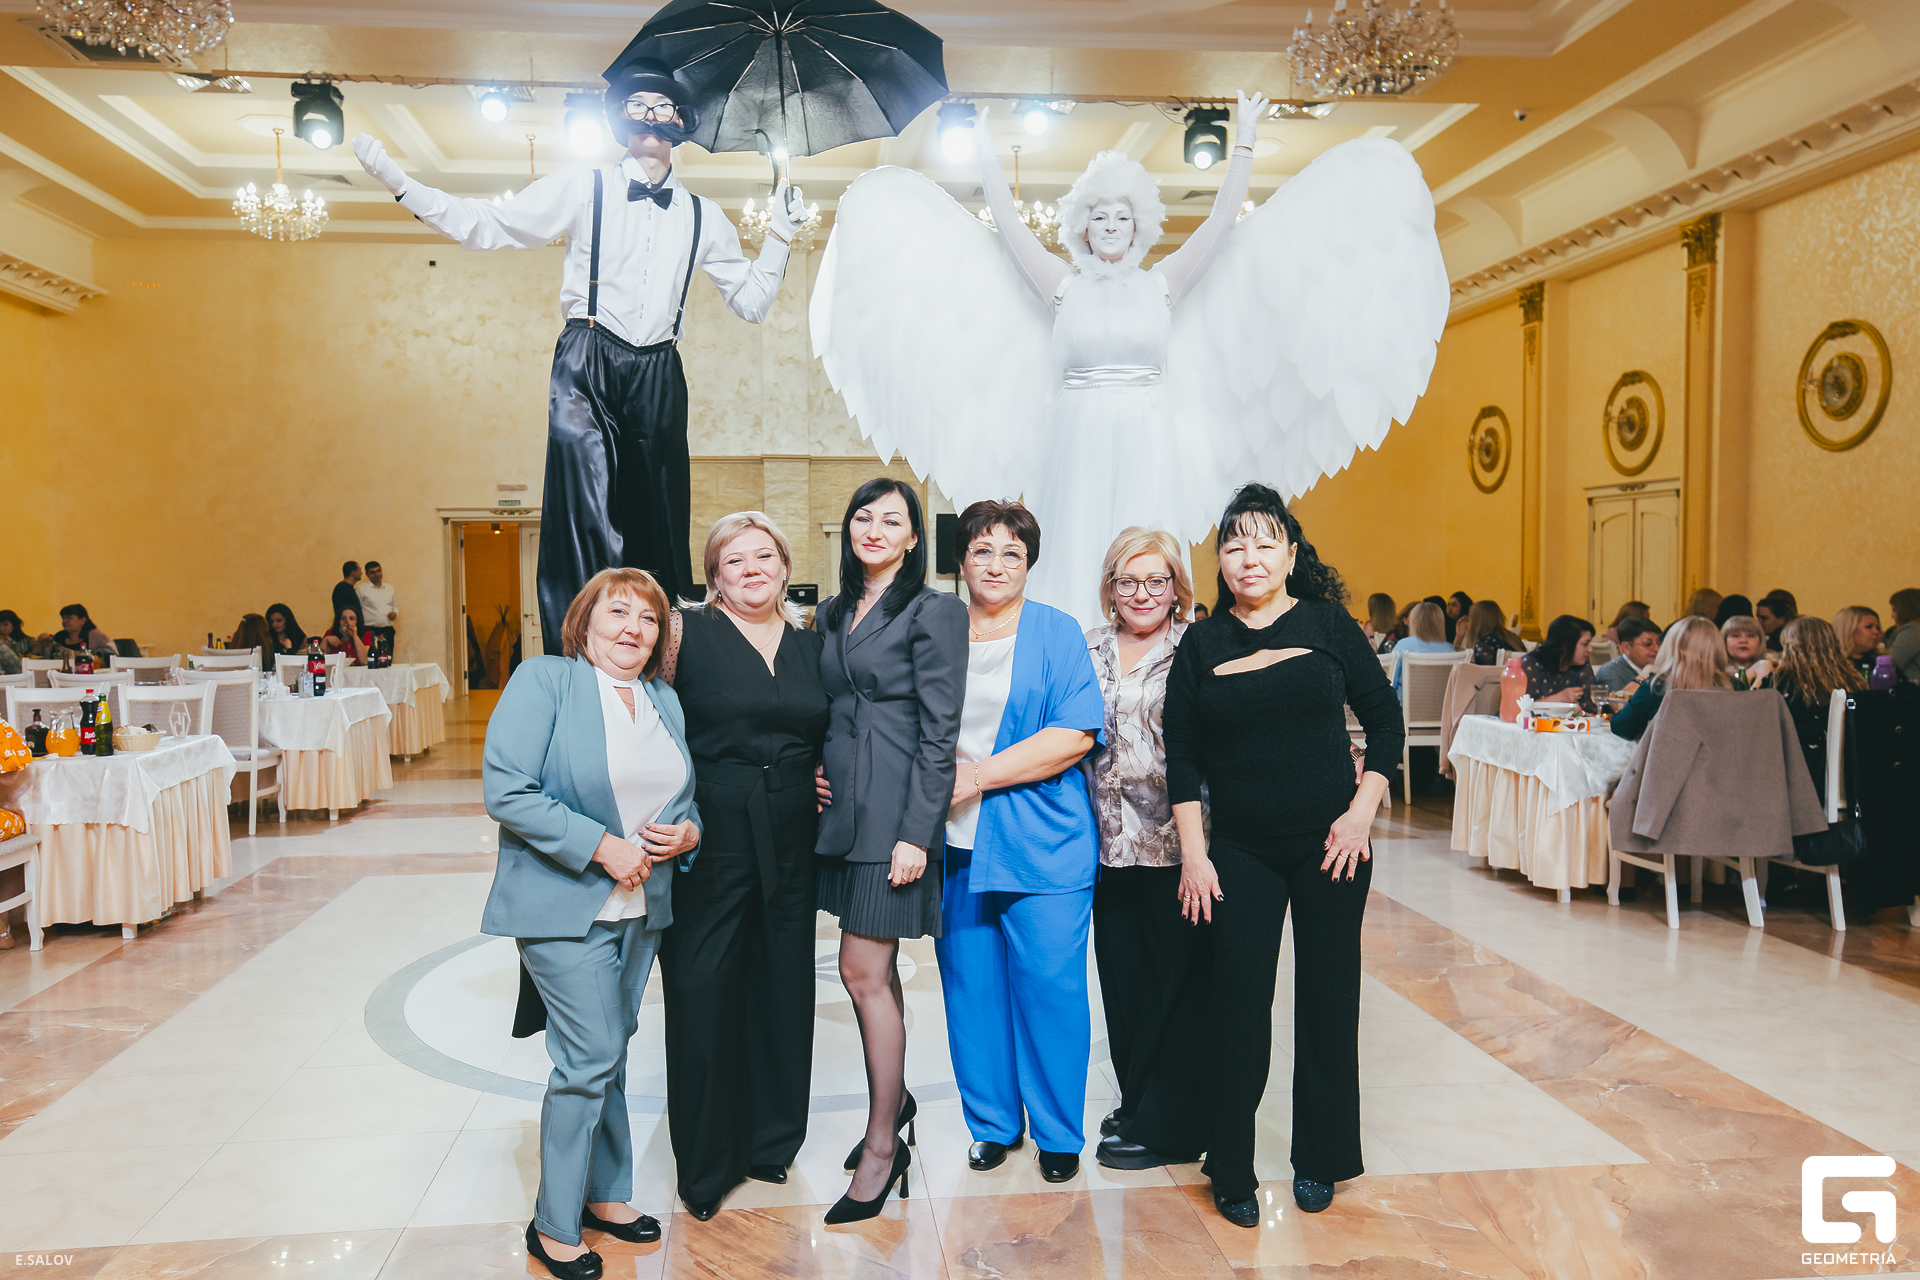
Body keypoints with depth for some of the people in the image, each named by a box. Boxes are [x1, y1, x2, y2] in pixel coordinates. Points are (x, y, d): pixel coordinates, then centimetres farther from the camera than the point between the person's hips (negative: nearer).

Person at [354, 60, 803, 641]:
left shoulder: (703, 217, 17)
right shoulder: (582, 187, 9)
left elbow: (751, 301, 21)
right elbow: (485, 225, 8)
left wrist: (779, 238, 10)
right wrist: (399, 184, 0)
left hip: (658, 375, 3)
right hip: (586, 369, -3)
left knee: (661, 527, 3)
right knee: (584, 524, -15)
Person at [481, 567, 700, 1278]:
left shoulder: (666, 702, 11)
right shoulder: (542, 682, -9)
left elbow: (685, 799, 19)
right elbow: (506, 791, -18)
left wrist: (687, 832, -4)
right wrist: (602, 846, -20)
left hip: (641, 907, 6)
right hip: (566, 906, -6)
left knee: (609, 1055, 16)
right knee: (590, 1058, -5)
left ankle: (605, 1194, 32)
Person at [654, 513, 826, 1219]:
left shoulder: (810, 644, 11)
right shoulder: (687, 632, -3)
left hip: (790, 841, 4)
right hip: (711, 836, -4)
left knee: (782, 984, 12)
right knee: (703, 989, 2)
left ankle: (771, 1138, 30)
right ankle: (705, 1162, 20)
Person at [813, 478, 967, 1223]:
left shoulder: (934, 611, -7)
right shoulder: (833, 614, 14)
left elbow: (940, 732, -12)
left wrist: (916, 832, -17)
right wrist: (816, 777, 3)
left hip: (893, 811, -7)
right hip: (841, 807, 7)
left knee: (863, 972, -5)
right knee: (874, 966, 15)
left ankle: (883, 1146, 8)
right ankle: (894, 1099, 32)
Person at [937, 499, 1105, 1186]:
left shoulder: (1057, 634, 0)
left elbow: (1076, 735, -10)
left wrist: (976, 776, -15)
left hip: (1043, 843, -3)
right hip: (955, 845, 3)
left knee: (1050, 986, 1)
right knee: (971, 986, 8)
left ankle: (1058, 1135, 19)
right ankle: (992, 1122, 27)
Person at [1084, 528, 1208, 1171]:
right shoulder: (1088, 649, 10)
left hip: (1175, 845, -4)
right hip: (1112, 845, 4)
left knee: (1176, 980, 4)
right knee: (1121, 975, 11)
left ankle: (1167, 1124, 17)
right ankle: (1136, 1105, 28)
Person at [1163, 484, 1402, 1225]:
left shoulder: (1328, 624, 0)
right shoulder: (1202, 645, 2)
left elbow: (1384, 719, 3)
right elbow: (1182, 756, 2)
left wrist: (1362, 812, -7)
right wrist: (1193, 853, -5)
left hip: (1330, 844, 0)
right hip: (1240, 851, 0)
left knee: (1328, 995, 9)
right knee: (1239, 1002, 1)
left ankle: (1319, 1161, 27)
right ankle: (1231, 1171, 16)